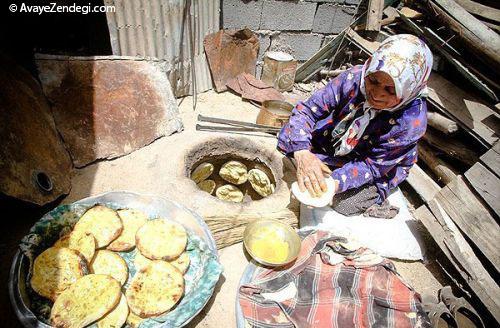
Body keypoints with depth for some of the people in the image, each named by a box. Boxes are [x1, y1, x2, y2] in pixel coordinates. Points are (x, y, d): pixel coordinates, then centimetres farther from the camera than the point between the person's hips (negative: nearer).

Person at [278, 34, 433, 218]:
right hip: (328, 143, 2)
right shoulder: (354, 78, -29)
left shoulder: (412, 122, -34)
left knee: (346, 204, -20)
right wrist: (302, 153, -46)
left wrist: (335, 182, -46)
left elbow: (373, 166, -28)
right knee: (288, 136, -15)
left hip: (382, 167, -1)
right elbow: (307, 109, -27)